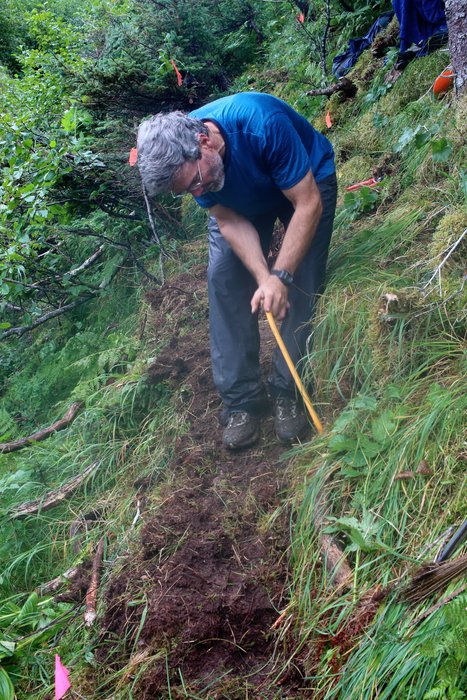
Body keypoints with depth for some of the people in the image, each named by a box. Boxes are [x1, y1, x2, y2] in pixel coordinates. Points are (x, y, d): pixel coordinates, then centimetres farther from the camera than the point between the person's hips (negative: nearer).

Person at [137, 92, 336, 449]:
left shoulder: (262, 125, -43)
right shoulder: (179, 161, -27)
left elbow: (308, 204, -36)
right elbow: (231, 223, -21)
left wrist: (280, 277, -40)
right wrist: (264, 279, -35)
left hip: (306, 181, -3)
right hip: (242, 198, 4)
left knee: (302, 284, -17)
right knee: (224, 279, -10)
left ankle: (289, 393, -4)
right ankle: (241, 399, -3)